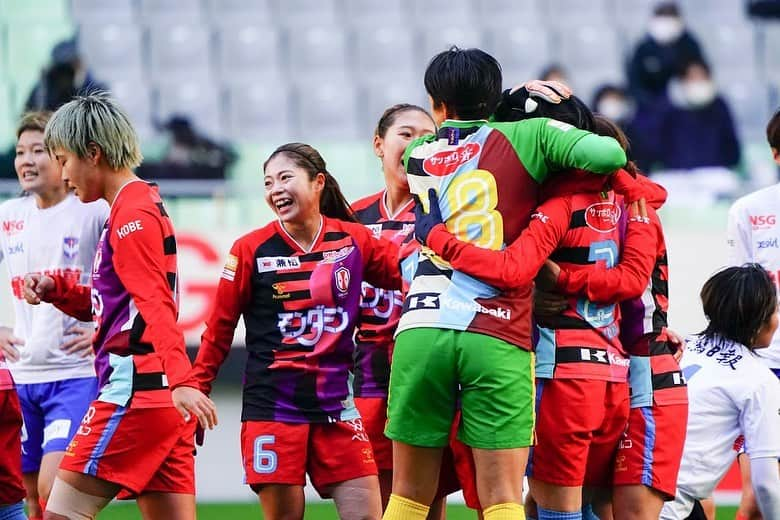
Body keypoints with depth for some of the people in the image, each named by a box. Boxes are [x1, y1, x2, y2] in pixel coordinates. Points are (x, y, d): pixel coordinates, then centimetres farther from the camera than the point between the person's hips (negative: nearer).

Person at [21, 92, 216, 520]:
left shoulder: (131, 215, -9)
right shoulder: (144, 205, 21)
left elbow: (156, 306, -21)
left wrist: (179, 380, -32)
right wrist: (56, 289, 11)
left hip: (133, 391, -10)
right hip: (160, 398, 10)